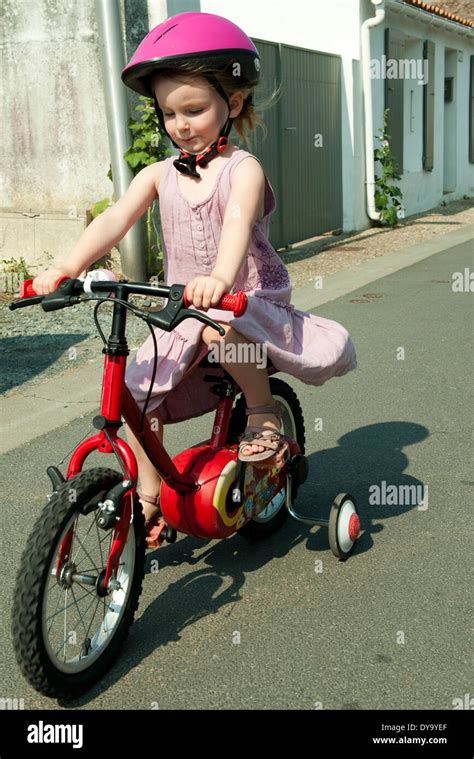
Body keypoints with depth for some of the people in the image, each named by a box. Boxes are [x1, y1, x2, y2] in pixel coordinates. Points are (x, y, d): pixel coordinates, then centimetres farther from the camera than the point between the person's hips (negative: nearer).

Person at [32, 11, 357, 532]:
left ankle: (263, 412, -10)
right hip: (183, 312, 5)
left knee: (222, 326, -38)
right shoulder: (159, 174, 5)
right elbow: (114, 221, -9)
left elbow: (238, 223, -31)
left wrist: (220, 278, -52)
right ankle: (148, 496, 7)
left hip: (251, 300, -5)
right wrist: (66, 269, -27)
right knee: (137, 388, -8)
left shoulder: (243, 168, -9)